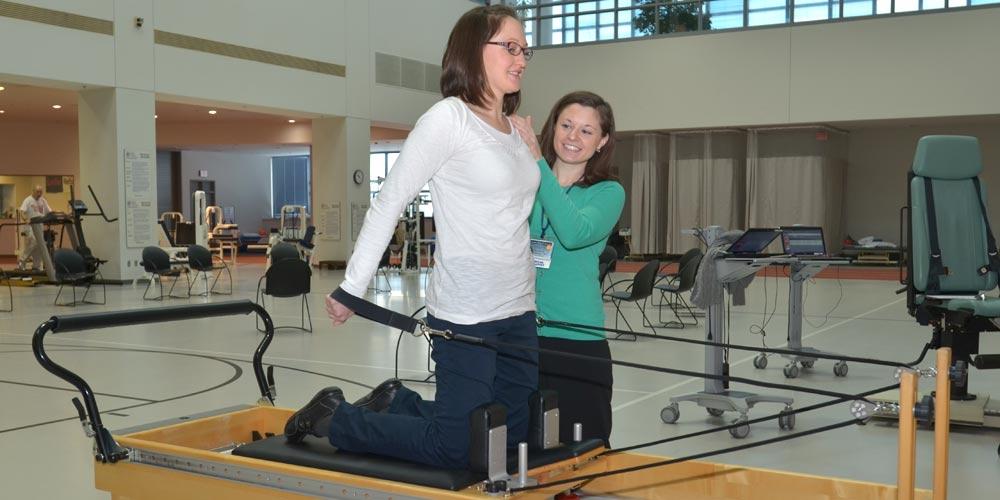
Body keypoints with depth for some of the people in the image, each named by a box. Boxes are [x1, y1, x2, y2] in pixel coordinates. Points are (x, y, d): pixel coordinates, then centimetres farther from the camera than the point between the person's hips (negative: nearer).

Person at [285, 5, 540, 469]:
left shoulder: (513, 130, 11)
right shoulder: (448, 118, -12)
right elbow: (389, 202, -13)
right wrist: (352, 288, -14)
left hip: (518, 310, 8)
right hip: (464, 314, -8)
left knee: (514, 435, 14)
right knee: (457, 449, -2)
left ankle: (396, 402, 32)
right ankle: (335, 417, 18)